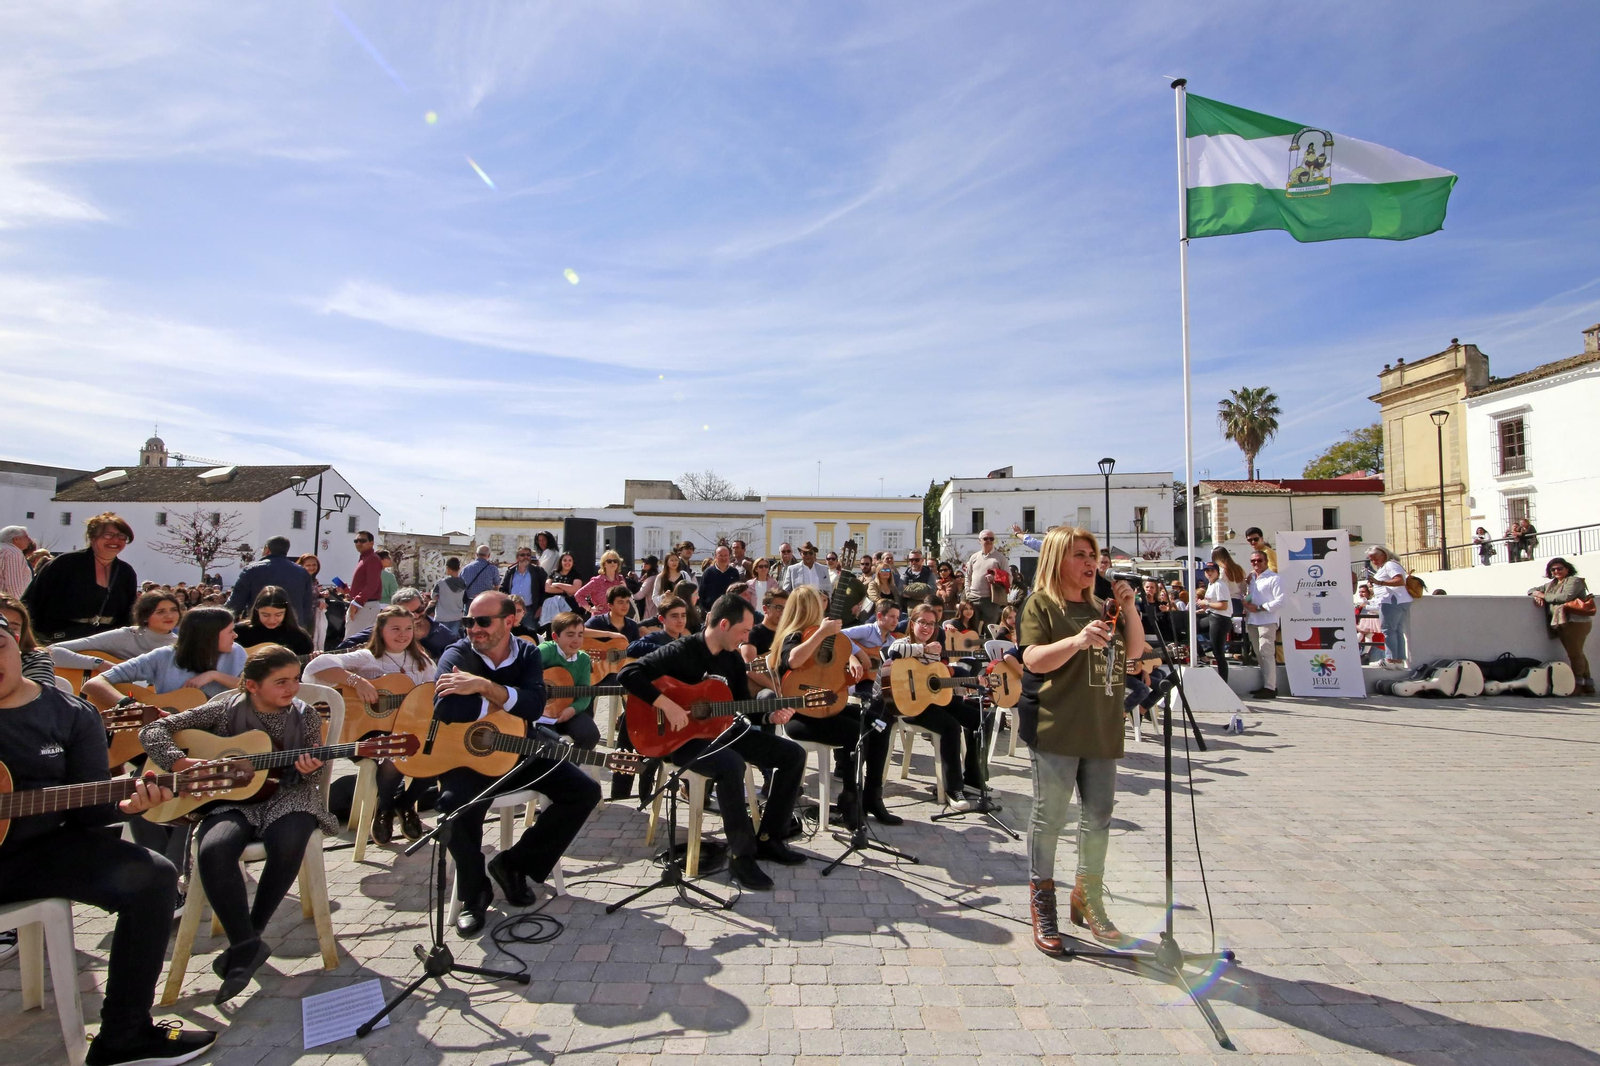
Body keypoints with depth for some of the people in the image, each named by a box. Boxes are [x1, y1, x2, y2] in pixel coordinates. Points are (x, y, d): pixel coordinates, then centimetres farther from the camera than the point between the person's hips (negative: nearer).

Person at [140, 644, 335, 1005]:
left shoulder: (305, 717, 3)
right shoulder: (225, 711, 1)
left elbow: (315, 777, 5)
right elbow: (151, 731, 3)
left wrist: (311, 770, -19)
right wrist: (182, 762, -13)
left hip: (285, 798, 0)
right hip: (231, 800, 0)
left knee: (288, 844, -34)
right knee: (213, 851, -33)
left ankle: (251, 933, -9)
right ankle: (246, 945, -20)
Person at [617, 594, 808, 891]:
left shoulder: (733, 658, 6)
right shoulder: (680, 652, -17)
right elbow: (628, 673, -26)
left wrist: (770, 715, -6)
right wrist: (666, 704, -30)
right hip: (683, 737, -8)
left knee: (793, 754, 1)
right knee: (731, 765, -39)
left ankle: (769, 839, 8)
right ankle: (742, 856, -24)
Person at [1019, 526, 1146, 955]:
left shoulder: (1099, 608, 17)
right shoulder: (1041, 605, -4)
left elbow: (1135, 651, 14)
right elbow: (1033, 660, -14)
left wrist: (1129, 608, 1)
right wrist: (1076, 641, -29)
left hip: (1101, 729, 7)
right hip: (1055, 727, -6)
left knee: (1099, 817, 11)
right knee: (1050, 816, -1)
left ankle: (1088, 898, 27)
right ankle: (1041, 904, 13)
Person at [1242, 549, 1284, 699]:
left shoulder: (1273, 578, -5)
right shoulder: (1250, 578, 18)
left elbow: (1280, 600, -13)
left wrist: (1259, 608, -16)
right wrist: (1245, 604, 3)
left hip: (1267, 621, -8)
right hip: (1252, 621, 8)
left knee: (1266, 653, -11)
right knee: (1259, 654, 11)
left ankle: (1270, 687, -10)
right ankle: (1266, 684, 18)